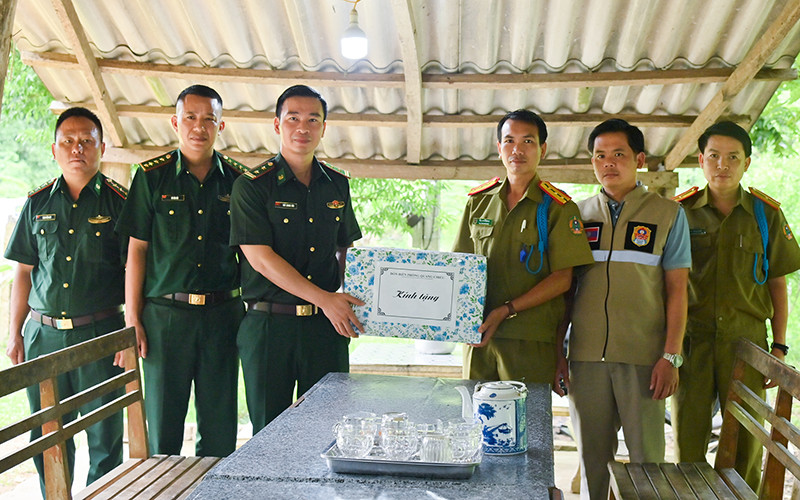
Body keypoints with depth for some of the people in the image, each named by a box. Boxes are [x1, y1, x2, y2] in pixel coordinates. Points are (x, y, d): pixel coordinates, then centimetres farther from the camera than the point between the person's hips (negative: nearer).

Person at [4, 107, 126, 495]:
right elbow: (23, 272, 14)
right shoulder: (38, 203, 10)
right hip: (43, 335, 3)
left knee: (104, 439, 3)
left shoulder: (118, 201, 0)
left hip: (100, 334, -3)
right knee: (46, 439, 10)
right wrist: (15, 332, 9)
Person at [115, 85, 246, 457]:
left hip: (222, 314, 1)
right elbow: (137, 250, 3)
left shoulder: (238, 180, 7)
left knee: (221, 430, 7)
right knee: (163, 428, 5)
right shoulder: (152, 176, 3)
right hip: (165, 314, -1)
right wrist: (132, 321, -2)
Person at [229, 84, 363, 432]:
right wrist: (325, 299, -17)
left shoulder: (337, 185, 11)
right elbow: (261, 259, -12)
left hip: (326, 326, 4)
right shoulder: (252, 186, -4)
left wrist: (351, 300, 2)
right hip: (269, 325, -3)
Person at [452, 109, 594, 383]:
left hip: (531, 342, -3)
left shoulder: (558, 207, -1)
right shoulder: (479, 201, 12)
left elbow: (562, 278, -6)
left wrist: (506, 311, -15)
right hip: (479, 337, 4)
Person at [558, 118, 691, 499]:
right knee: (592, 455, 9)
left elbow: (676, 289, 2)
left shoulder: (668, 214, 4)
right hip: (586, 354, 2)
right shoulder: (578, 214, 10)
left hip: (644, 357, -2)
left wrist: (671, 356, -6)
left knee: (647, 456, 2)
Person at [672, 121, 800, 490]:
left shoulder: (766, 214, 6)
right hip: (691, 340, 0)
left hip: (746, 341, 0)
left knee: (746, 443, 5)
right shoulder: (680, 211, 4)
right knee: (688, 439, 3)